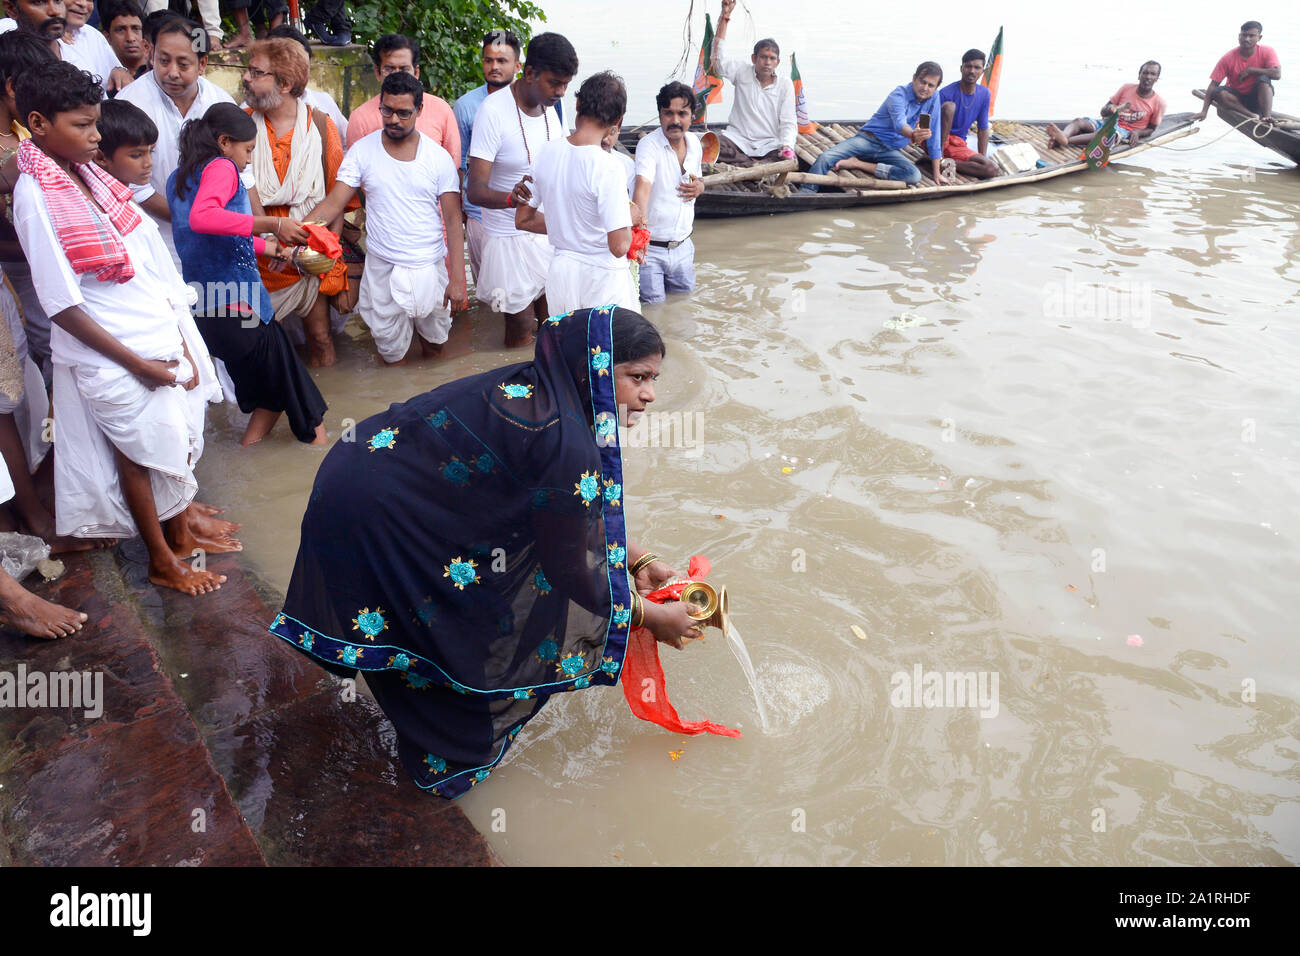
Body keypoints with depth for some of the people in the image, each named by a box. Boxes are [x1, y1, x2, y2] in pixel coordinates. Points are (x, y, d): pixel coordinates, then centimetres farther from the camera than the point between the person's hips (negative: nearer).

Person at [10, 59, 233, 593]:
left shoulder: (90, 175, 6)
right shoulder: (34, 194, -17)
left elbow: (153, 261, 10)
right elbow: (62, 305, -18)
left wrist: (179, 344, 8)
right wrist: (137, 364, -16)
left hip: (158, 344, 7)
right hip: (110, 357, -7)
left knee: (178, 440, 18)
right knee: (141, 453, 7)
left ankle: (180, 532, 39)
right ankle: (163, 562, 25)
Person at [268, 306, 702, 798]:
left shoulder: (541, 389, 1)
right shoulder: (564, 440, -27)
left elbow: (589, 509, 14)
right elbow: (571, 569, -17)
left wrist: (637, 559, 13)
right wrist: (652, 616, -4)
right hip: (371, 520, -9)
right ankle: (449, 755, 30)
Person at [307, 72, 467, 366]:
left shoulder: (439, 157, -3)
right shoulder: (362, 151, -1)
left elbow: (453, 220, -3)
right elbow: (333, 204, -6)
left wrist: (457, 279, -10)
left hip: (431, 268, 0)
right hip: (382, 269, 0)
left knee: (434, 345, 15)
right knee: (392, 353, 9)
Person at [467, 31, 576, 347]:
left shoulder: (550, 106, 2)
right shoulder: (494, 111, -21)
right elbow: (475, 189, -26)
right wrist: (511, 198, -46)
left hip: (549, 230, 6)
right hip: (510, 236, -6)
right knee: (521, 327, 1)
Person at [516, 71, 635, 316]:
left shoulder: (547, 152, -2)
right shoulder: (607, 168, -21)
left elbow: (523, 219, 8)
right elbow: (619, 246, -23)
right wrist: (629, 218, -3)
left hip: (560, 272, 6)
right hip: (602, 277, -6)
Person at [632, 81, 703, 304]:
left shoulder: (695, 143, 5)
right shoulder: (649, 144, -17)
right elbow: (643, 185, -33)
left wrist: (699, 187, -4)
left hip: (682, 246, 6)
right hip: (650, 247, -6)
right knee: (654, 303, -3)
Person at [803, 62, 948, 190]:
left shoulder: (933, 99, -1)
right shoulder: (899, 95, -14)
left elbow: (933, 135, 2)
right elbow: (899, 123, -35)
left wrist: (936, 172, -1)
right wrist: (912, 135, -60)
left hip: (891, 150, 4)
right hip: (868, 139, -4)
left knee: (914, 176, -30)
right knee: (825, 158, -27)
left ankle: (857, 163, -20)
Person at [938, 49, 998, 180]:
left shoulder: (984, 94, 3)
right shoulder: (946, 94, -15)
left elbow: (983, 129, 8)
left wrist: (982, 159, 0)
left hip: (959, 145, 5)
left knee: (992, 169, -18)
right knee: (949, 105, -32)